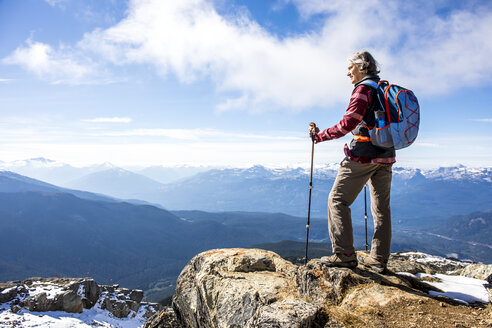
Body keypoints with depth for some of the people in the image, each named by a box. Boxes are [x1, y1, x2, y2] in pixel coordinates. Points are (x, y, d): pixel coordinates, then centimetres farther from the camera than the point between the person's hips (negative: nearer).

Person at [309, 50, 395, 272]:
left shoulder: (364, 89, -9)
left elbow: (348, 123, -19)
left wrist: (320, 136, -12)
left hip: (363, 155, -9)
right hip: (385, 156, 9)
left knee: (338, 200, -1)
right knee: (381, 207, 10)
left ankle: (345, 255, -5)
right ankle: (379, 259, 16)